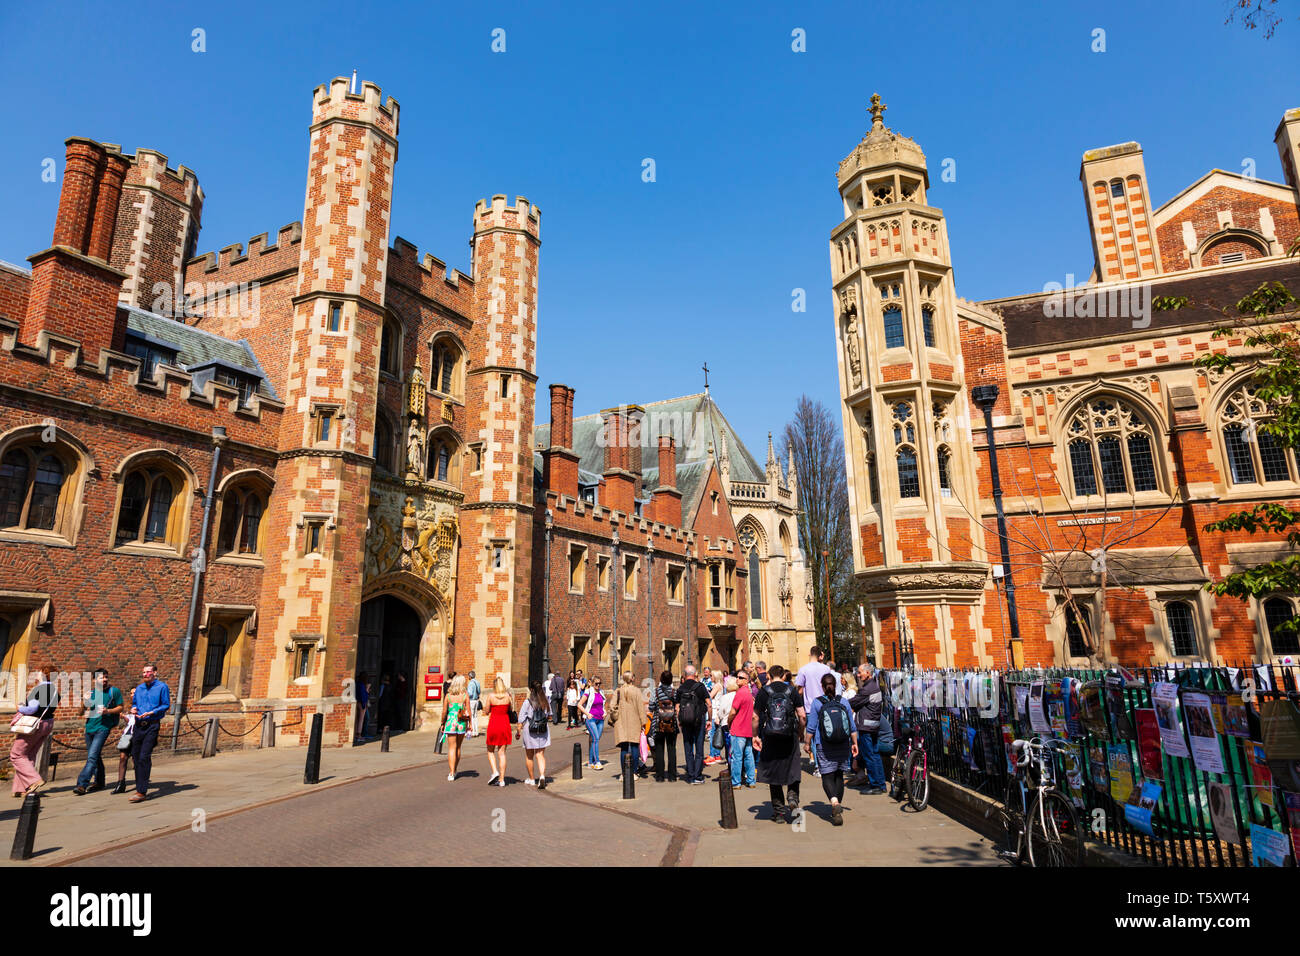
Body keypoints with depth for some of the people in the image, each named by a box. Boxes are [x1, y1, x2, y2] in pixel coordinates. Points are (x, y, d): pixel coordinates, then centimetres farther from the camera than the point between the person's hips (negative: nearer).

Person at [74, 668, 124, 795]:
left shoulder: (114, 691, -1)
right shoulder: (90, 692, 9)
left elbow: (120, 708, 3)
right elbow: (81, 712, 12)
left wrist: (108, 711, -15)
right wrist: (84, 702, -7)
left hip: (103, 727, -5)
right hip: (89, 727, 5)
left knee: (92, 756, -15)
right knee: (96, 757, 15)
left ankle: (82, 784, -15)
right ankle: (99, 782, 29)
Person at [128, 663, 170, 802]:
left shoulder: (162, 687, -1)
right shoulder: (139, 688, 16)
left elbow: (166, 705, -4)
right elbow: (134, 703, 25)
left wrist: (151, 713, -16)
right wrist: (133, 709, 3)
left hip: (152, 725, -6)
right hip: (139, 725, 6)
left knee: (144, 757, -13)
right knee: (135, 756, 10)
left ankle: (142, 792, -12)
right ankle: (139, 787, 25)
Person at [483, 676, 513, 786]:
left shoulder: (490, 696, -7)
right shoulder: (507, 696, -2)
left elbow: (487, 712, 1)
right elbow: (510, 710, 8)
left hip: (493, 724, -2)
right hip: (505, 725, 2)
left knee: (490, 751, 17)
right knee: (502, 753, 7)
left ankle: (495, 772, -2)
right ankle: (501, 779, 8)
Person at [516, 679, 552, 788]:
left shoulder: (527, 702, -13)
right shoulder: (545, 702, -2)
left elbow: (521, 720, -13)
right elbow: (549, 716, 10)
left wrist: (518, 732, -3)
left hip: (530, 731, -3)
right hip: (543, 730, 3)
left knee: (529, 756, 14)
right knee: (540, 755, 8)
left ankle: (532, 779, 25)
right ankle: (542, 775, -13)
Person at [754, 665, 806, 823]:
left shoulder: (763, 692, -2)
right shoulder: (792, 691, 1)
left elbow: (755, 717, -4)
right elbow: (802, 716, -2)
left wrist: (755, 736, 7)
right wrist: (800, 733, 12)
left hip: (770, 739, 0)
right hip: (790, 738, 1)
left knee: (774, 775, 10)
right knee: (793, 772, 17)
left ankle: (779, 812, 13)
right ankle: (793, 799, -5)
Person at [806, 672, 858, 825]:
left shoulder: (817, 703, -7)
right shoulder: (843, 702, 1)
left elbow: (811, 727, -5)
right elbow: (852, 727, 6)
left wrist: (808, 743, 6)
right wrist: (854, 744, 16)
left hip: (825, 747, -3)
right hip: (843, 746, 3)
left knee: (827, 776, -1)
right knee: (839, 775, 16)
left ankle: (834, 802, -25)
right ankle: (837, 808, 22)